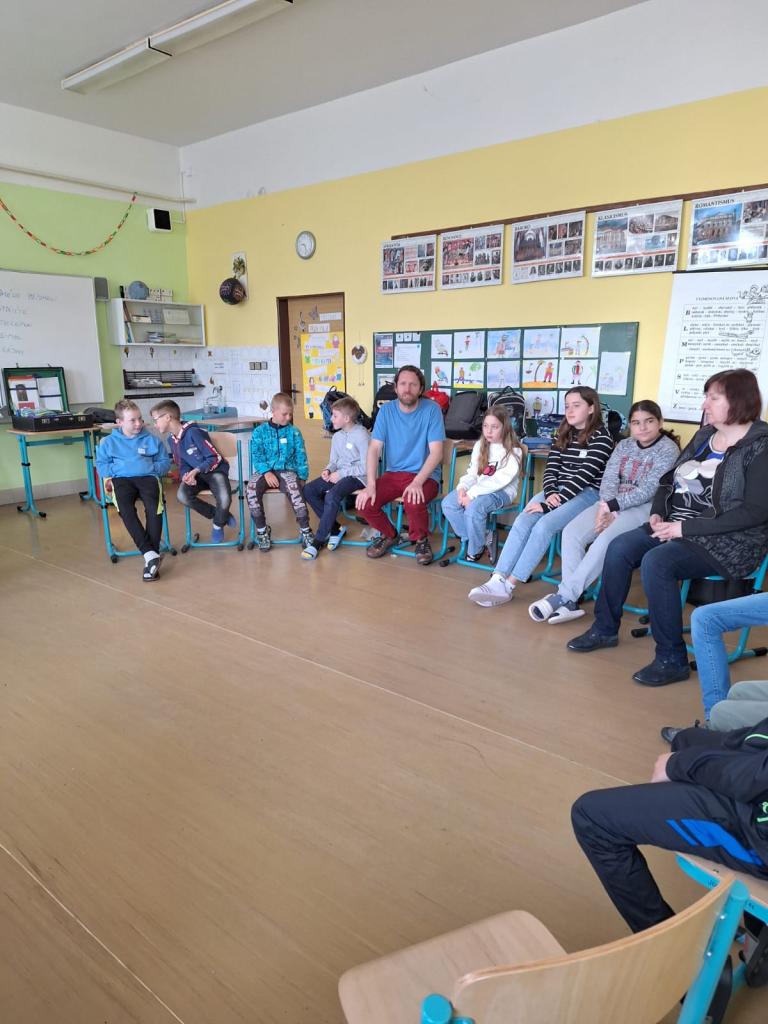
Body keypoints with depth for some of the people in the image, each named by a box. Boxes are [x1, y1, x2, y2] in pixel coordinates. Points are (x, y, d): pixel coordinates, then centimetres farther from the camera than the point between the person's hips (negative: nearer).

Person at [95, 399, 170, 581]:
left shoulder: (151, 439, 19)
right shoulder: (108, 441, 19)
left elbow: (165, 462, 18)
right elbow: (101, 464, 17)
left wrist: (152, 468, 0)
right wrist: (113, 473, -1)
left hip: (147, 477, 0)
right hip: (121, 479, 0)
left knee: (154, 507, -34)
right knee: (125, 509, -34)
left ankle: (152, 554, -34)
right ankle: (150, 554, -38)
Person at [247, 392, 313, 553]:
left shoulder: (294, 432, 8)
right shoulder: (260, 431, 7)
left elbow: (301, 456, 8)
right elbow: (256, 455, 0)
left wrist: (302, 477, -3)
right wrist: (266, 472, -16)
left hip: (287, 470, -1)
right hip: (265, 470, 1)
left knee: (294, 488, -36)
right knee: (251, 490, -30)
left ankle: (305, 530, -23)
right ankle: (262, 529, -10)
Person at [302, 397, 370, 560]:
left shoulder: (361, 435, -12)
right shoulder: (337, 436, 12)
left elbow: (366, 467, -16)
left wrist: (341, 474, -17)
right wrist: (328, 470, -5)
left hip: (357, 477, -8)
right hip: (339, 474, 8)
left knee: (332, 496, -33)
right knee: (308, 490, -12)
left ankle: (318, 541, -22)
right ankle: (335, 528, -4)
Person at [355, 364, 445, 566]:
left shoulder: (431, 409, -9)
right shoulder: (386, 410, 0)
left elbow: (436, 452, -14)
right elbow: (374, 448, -6)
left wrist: (417, 482, -28)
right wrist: (370, 484, -19)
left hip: (425, 475, -3)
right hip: (393, 474, 4)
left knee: (414, 502, -35)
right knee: (364, 503, -19)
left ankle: (421, 539, 0)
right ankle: (388, 535, 13)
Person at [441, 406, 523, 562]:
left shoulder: (513, 451, -10)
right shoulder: (480, 446, 11)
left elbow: (499, 480, -19)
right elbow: (472, 473, 10)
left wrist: (472, 493, -24)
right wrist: (463, 487, -13)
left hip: (502, 492, -6)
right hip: (478, 489, 7)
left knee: (473, 508, -33)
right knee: (448, 503, -16)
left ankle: (476, 548, -8)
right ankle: (475, 537, -1)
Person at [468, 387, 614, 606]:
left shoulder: (601, 438, -6)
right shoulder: (562, 435, 15)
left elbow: (583, 477, -14)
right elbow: (551, 469, 9)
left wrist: (549, 504, -19)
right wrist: (550, 494, -13)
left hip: (587, 493, -6)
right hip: (557, 491, 6)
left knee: (543, 525, -29)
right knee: (522, 521, -21)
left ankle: (508, 586, -27)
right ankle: (497, 579, -29)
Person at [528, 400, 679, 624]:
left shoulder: (668, 449, -4)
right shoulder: (624, 445, 13)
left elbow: (648, 491, -14)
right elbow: (609, 479, 2)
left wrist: (611, 507, -19)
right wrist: (605, 506, -18)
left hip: (645, 507, -6)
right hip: (613, 504, 6)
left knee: (606, 540, -34)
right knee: (571, 532, -19)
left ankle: (563, 596, -28)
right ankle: (571, 601, -21)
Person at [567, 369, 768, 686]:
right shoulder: (704, 435, 9)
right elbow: (670, 480, 17)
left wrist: (686, 528, -23)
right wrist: (658, 513, -3)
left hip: (727, 541, -7)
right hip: (678, 528, 8)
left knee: (656, 562, -30)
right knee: (619, 548, -10)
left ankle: (672, 660, -16)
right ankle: (605, 629, 5)